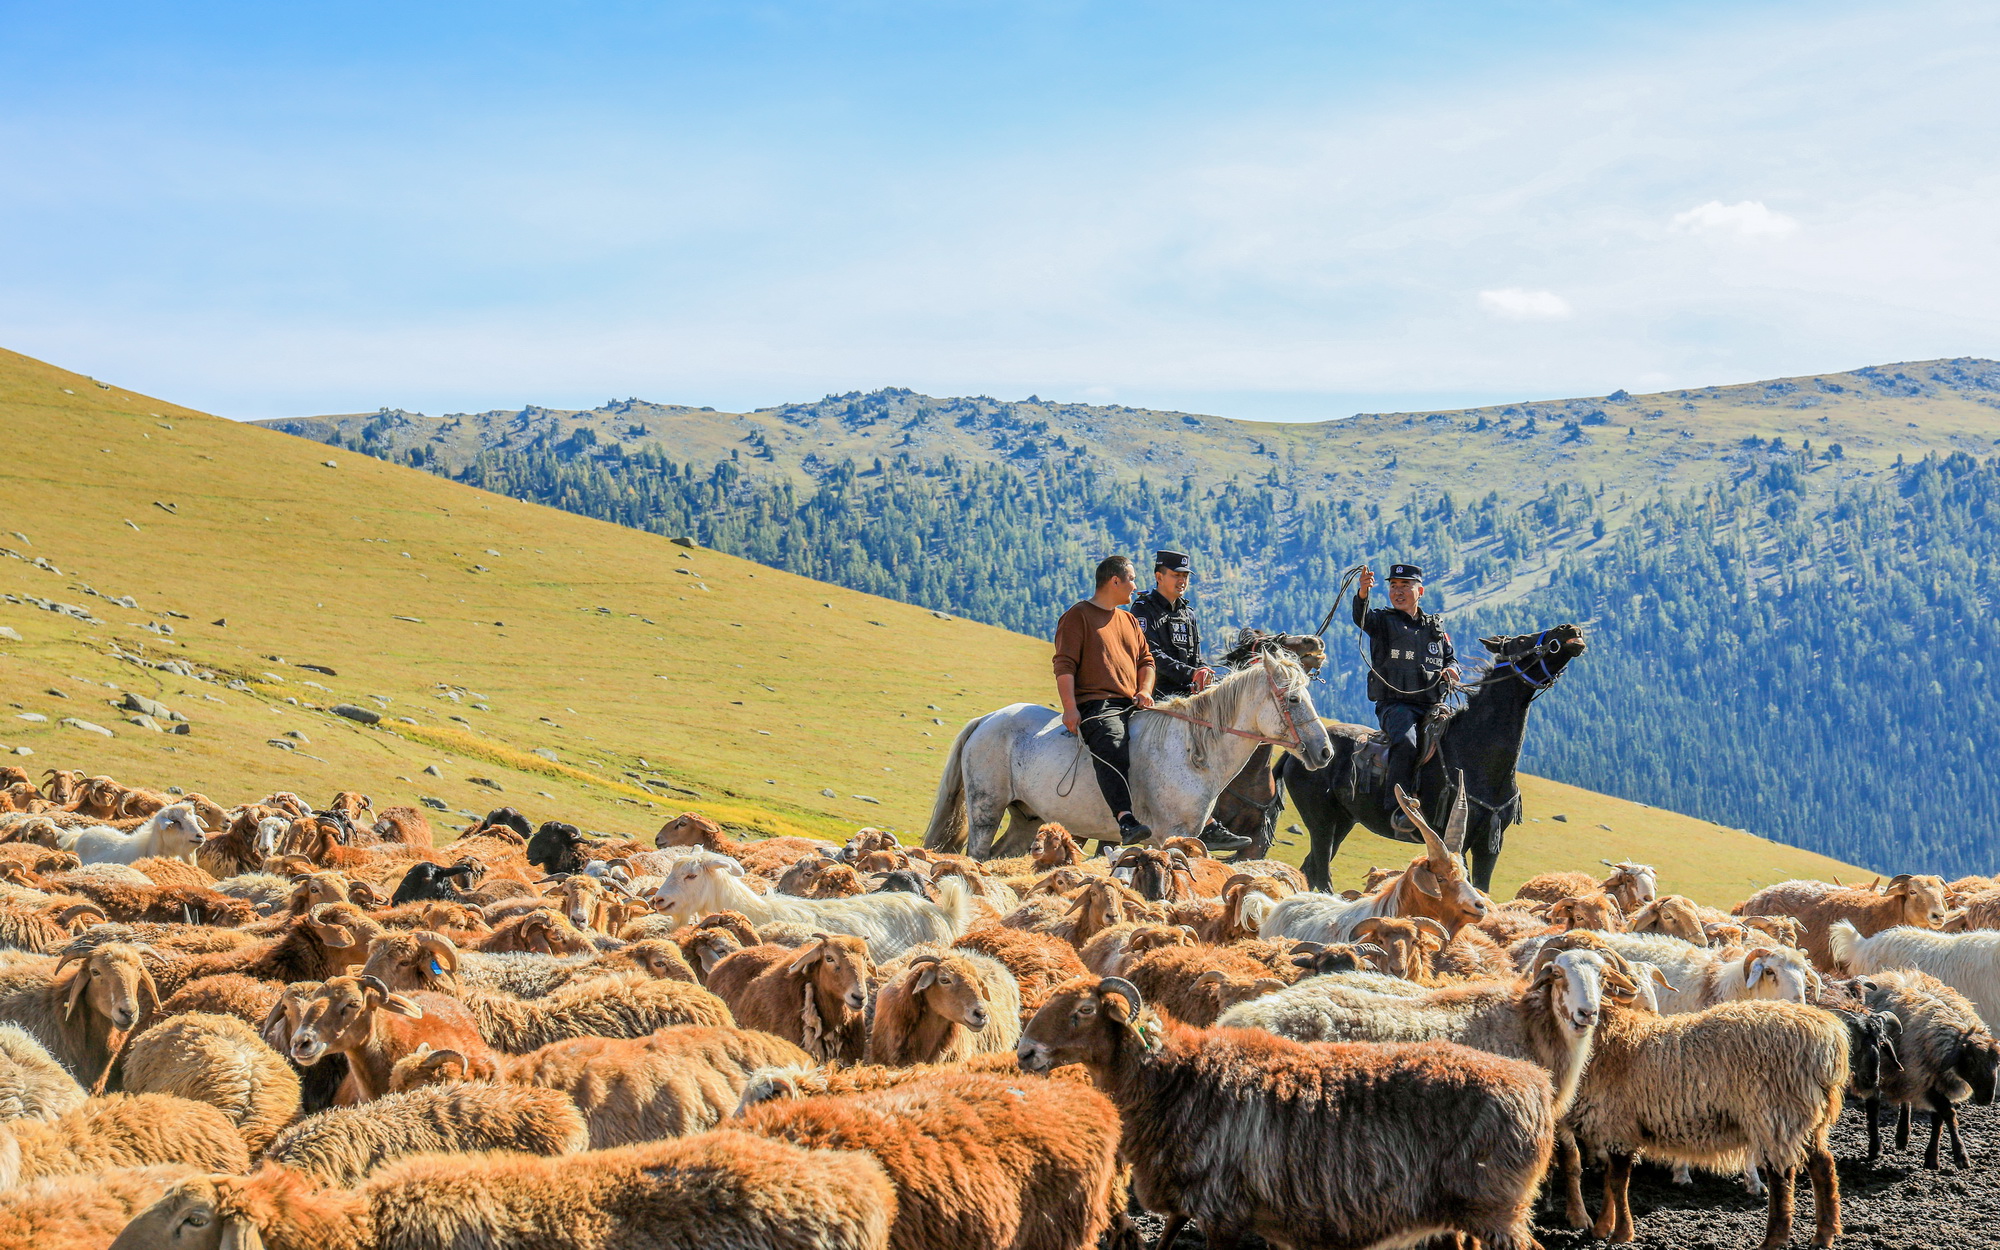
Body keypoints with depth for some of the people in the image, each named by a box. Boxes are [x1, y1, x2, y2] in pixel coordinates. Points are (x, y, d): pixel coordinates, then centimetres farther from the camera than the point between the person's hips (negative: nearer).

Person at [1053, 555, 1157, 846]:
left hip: (1131, 706, 8)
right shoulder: (1078, 616, 5)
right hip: (1095, 705, -8)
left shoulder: (1129, 620, 28)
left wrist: (1144, 691, 5)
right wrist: (1070, 708, -15)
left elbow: (1145, 659, 28)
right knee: (1112, 746, -35)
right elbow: (1064, 665, -3)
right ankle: (1126, 822, -53)